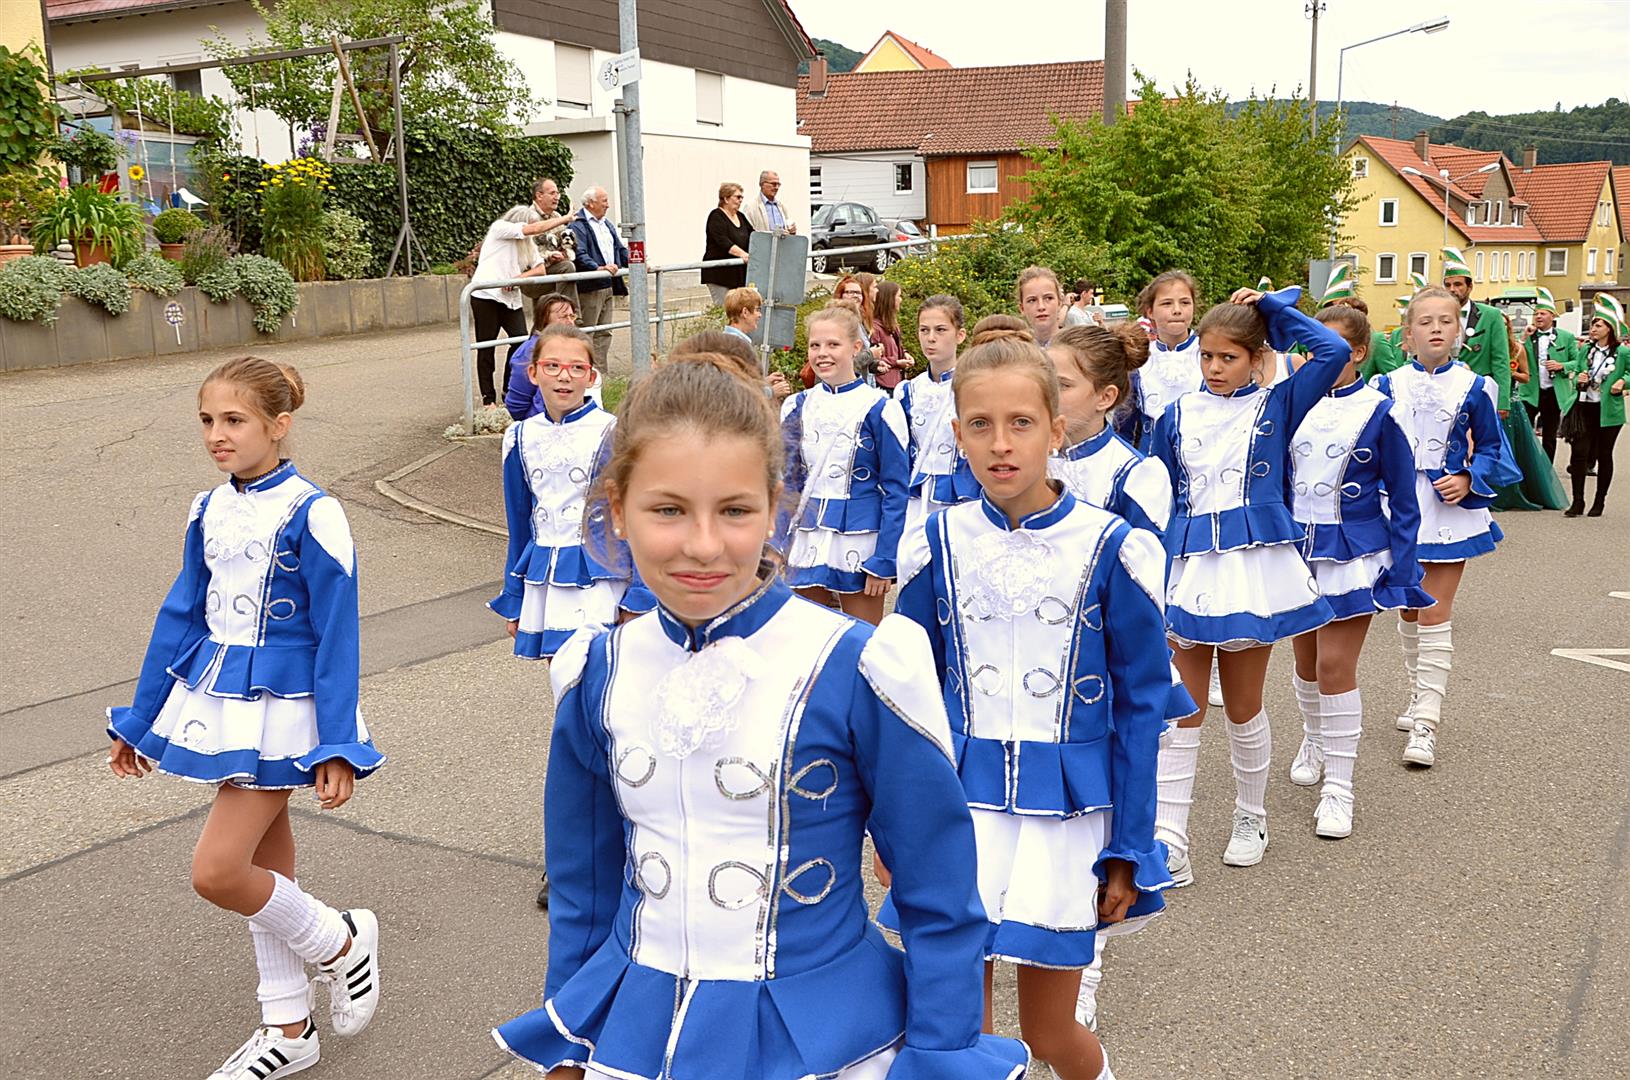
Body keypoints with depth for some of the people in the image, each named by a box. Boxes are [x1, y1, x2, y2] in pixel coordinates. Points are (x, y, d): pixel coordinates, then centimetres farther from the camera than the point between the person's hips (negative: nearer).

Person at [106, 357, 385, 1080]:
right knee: (265, 867, 14)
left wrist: (336, 747, -16)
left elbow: (336, 636, -14)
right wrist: (140, 720, 16)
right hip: (216, 706, 7)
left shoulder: (311, 514, -14)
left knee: (217, 872, -11)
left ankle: (341, 940, 15)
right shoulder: (209, 512, 5)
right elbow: (180, 617, 13)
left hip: (279, 711, -7)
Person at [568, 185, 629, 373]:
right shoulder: (578, 225, -10)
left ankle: (600, 373, 15)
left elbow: (620, 249, 19)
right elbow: (580, 254, -22)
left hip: (608, 286, 9)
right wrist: (599, 268, -35)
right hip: (589, 288, -9)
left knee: (604, 332, 10)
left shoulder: (607, 224, 20)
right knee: (586, 333, -5)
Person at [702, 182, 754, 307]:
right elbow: (724, 242, -21)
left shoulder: (741, 217, 16)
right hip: (719, 273, -7)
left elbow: (754, 237, 16)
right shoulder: (716, 216, -7)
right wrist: (743, 254, -33)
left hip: (738, 272, 7)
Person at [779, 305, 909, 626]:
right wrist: (781, 547, 9)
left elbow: (896, 490, -7)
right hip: (807, 545, 4)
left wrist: (884, 560, -11)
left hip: (859, 546, -4)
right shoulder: (797, 407, 7)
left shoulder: (879, 408, -7)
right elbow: (788, 482, 13)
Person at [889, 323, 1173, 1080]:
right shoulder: (938, 544, -3)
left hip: (1066, 811, -1)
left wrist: (1129, 849, -2)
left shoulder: (1111, 549, -9)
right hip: (961, 802, 2)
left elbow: (1141, 706, -3)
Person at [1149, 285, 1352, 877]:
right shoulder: (1177, 415, 6)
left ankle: (1251, 818, 30)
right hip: (1188, 568, 2)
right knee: (1181, 708, 1)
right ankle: (1169, 836, 3)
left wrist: (1273, 305, -5)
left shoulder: (1276, 406, 1)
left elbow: (1334, 351, -14)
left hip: (1255, 570, -2)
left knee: (1244, 707, 10)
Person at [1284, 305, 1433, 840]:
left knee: (1335, 665, -8)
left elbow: (1403, 500, -2)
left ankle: (1339, 786, 1)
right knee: (1306, 659, 15)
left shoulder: (1379, 412, -7)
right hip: (1297, 546, 4)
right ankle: (1314, 740, 41)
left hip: (1352, 554, -4)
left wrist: (1400, 569, -5)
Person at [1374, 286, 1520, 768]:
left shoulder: (1474, 388, -2)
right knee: (1409, 610, 14)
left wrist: (1469, 480, -9)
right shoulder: (1388, 385, 1)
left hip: (1449, 511, -2)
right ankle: (1420, 695, 33)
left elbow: (1491, 448, 7)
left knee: (1435, 615, -6)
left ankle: (1425, 724, -5)